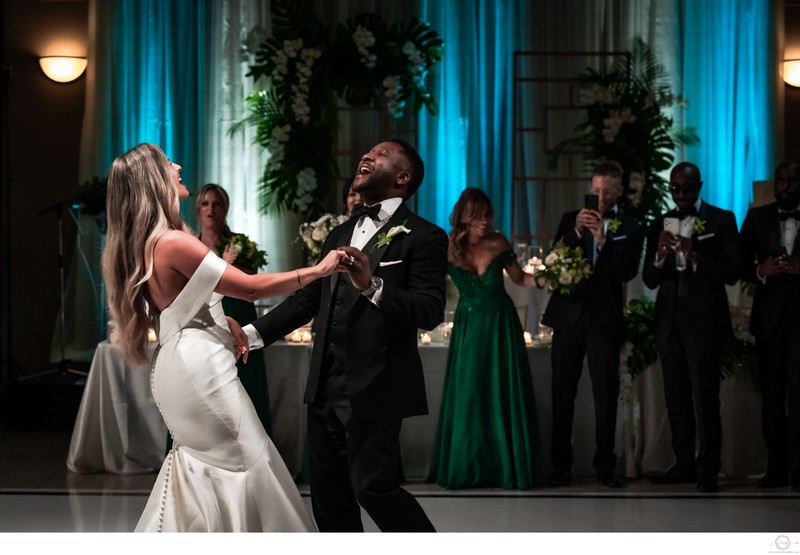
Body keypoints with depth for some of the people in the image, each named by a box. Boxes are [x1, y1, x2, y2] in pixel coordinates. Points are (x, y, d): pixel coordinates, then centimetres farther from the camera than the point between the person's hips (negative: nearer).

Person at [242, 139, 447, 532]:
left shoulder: (423, 238, -7)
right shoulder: (341, 235, 17)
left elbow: (430, 311, -18)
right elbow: (306, 299, 18)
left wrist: (373, 286, -30)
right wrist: (252, 333, 10)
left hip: (373, 389, -8)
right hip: (326, 387, 8)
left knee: (373, 486, -8)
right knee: (328, 491, 12)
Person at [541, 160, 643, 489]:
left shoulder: (629, 229, 5)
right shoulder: (571, 220, 11)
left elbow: (628, 272, -7)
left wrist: (603, 238, -17)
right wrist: (577, 232, -14)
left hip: (605, 319, -2)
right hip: (569, 314, 2)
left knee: (606, 394, -2)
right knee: (562, 392, 1)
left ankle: (605, 467, 3)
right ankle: (561, 466, 5)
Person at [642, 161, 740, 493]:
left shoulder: (721, 220, 0)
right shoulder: (660, 224, 11)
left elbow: (732, 273, -8)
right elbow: (649, 280, 7)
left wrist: (694, 256, -22)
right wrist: (659, 255, -13)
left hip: (703, 319, -4)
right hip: (668, 320, 5)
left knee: (704, 395, -8)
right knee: (676, 396, 7)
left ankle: (708, 469, -5)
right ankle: (684, 464, 13)